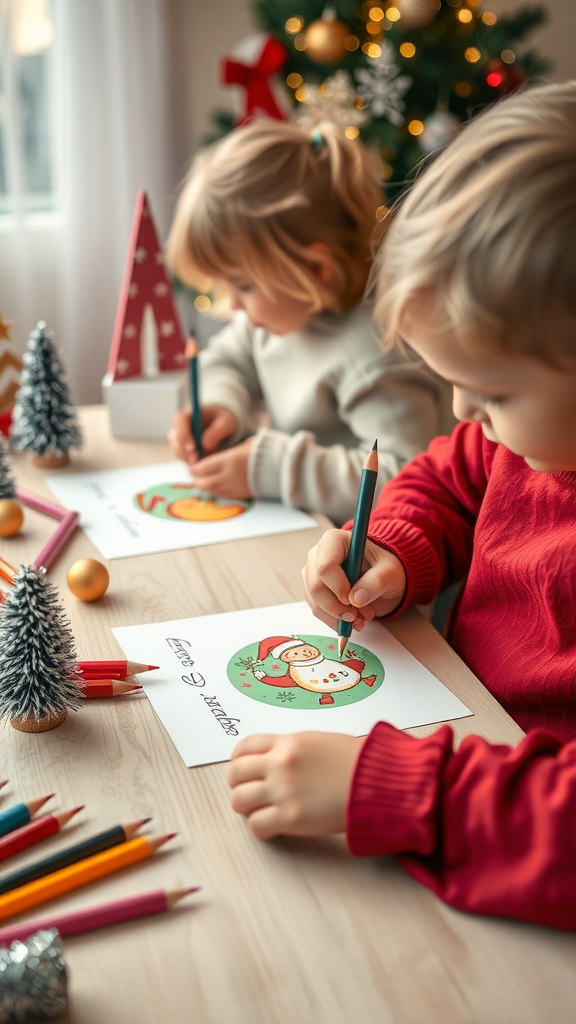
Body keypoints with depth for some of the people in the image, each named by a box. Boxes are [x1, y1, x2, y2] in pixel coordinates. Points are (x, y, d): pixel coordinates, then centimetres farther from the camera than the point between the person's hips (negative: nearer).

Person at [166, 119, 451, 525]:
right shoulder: (279, 306, 3)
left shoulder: (378, 353, -25)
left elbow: (404, 478, -30)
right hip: (283, 523, 11)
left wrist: (271, 468, -28)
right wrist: (221, 409, -3)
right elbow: (228, 360, 21)